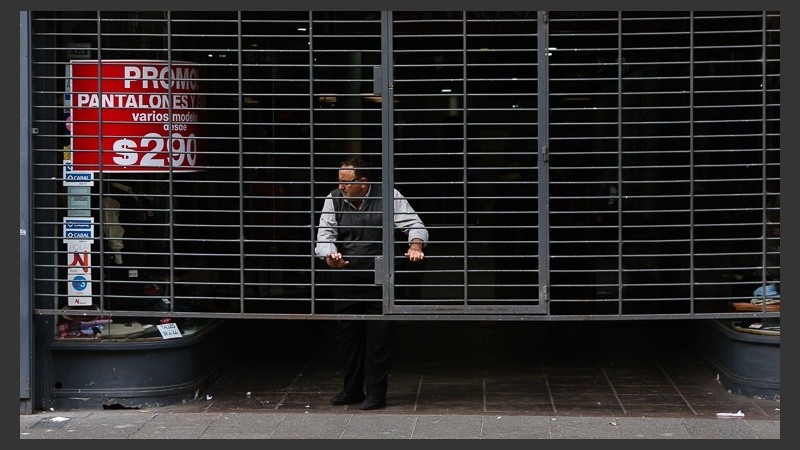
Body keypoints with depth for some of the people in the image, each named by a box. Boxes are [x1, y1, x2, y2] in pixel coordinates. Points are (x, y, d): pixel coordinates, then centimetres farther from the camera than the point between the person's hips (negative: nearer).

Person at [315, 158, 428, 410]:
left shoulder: (388, 197, -5)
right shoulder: (334, 200, 2)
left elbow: (415, 224, -7)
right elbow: (325, 234, -5)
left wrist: (415, 247, -28)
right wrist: (330, 255, -27)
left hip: (380, 281, -3)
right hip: (345, 281, 3)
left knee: (379, 337, -2)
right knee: (347, 335, 10)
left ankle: (376, 393, 7)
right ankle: (352, 391, 24)